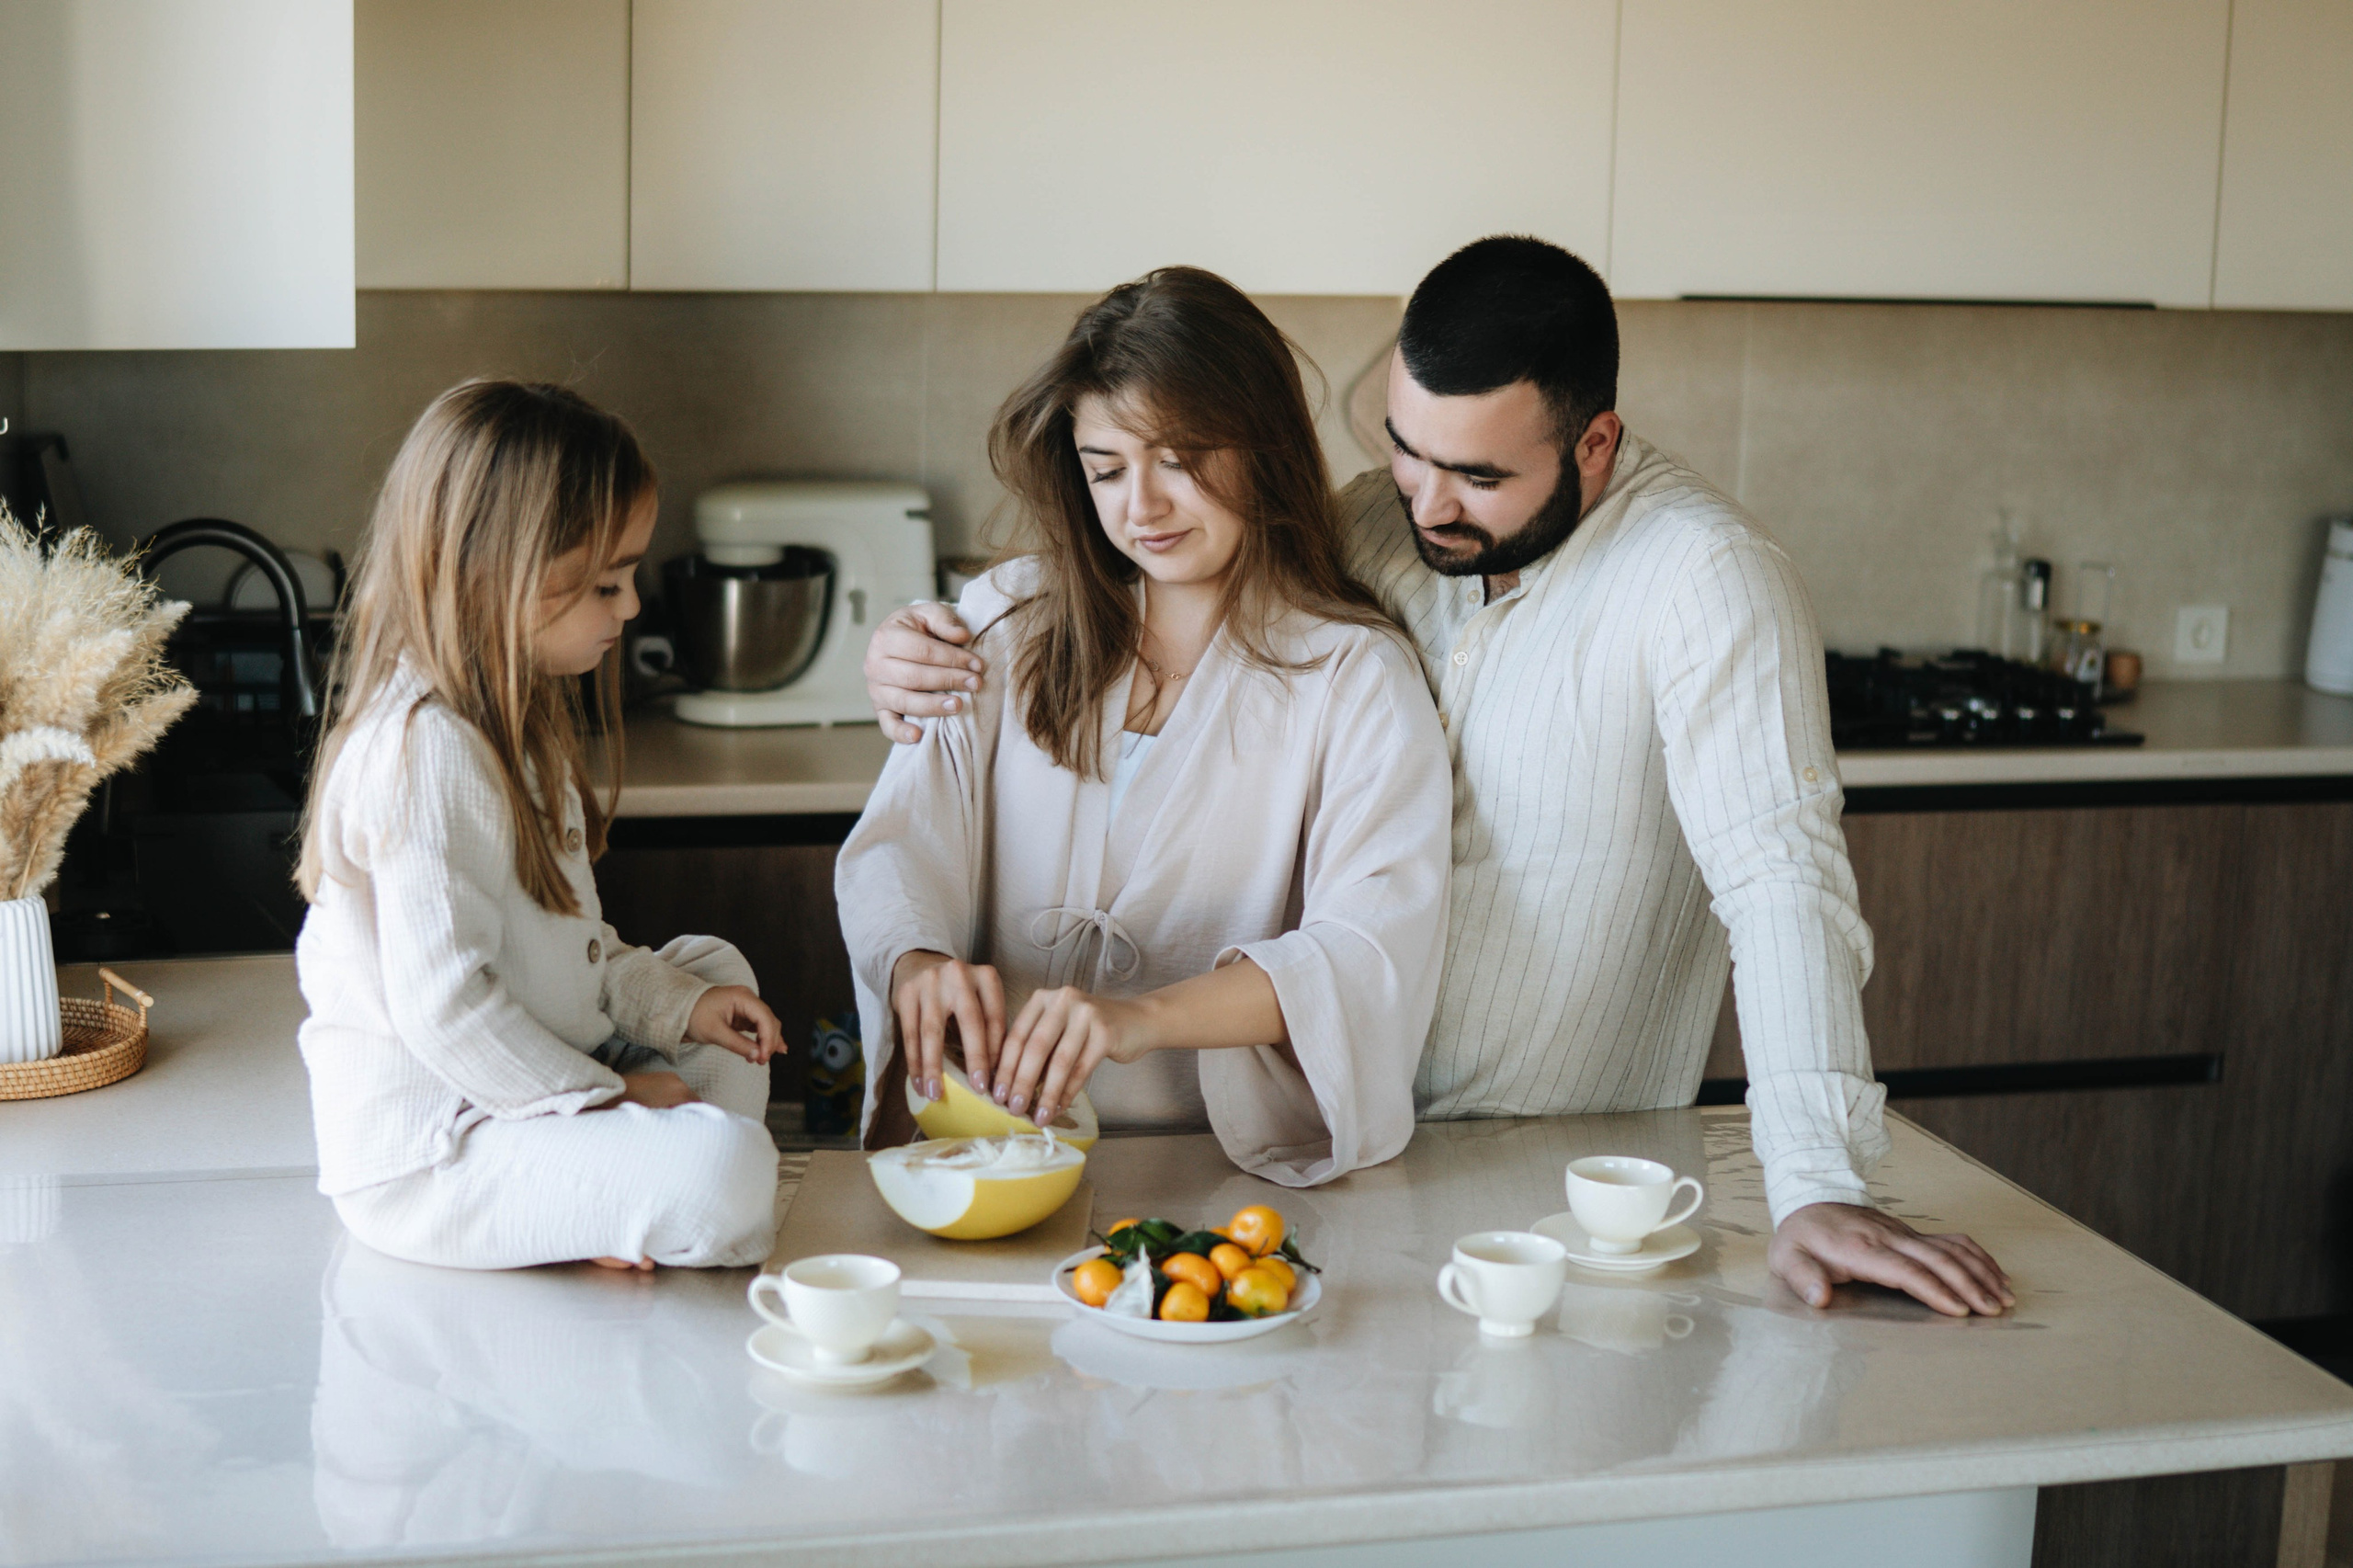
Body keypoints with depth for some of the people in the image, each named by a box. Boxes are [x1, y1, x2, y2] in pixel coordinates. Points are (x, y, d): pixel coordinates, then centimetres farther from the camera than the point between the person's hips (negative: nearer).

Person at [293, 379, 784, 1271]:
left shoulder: (515, 720, 13)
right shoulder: (425, 753, -22)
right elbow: (442, 1004, -25)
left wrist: (674, 1004, 9)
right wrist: (601, 1098, -17)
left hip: (513, 1088, 11)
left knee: (712, 966, 22)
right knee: (726, 1174, -29)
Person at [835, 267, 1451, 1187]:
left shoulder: (1355, 674, -1)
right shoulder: (1007, 621, 11)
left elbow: (1376, 947, -15)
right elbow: (901, 842, 3)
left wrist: (1143, 1017, -30)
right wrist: (916, 963, -21)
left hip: (1224, 1167, -3)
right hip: (992, 1144, 3)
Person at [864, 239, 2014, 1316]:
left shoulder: (1704, 579, -18)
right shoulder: (1376, 524, 1)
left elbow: (1777, 877, -25)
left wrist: (1818, 1190, -34)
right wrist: (946, 661, -1)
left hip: (1569, 1174, -4)